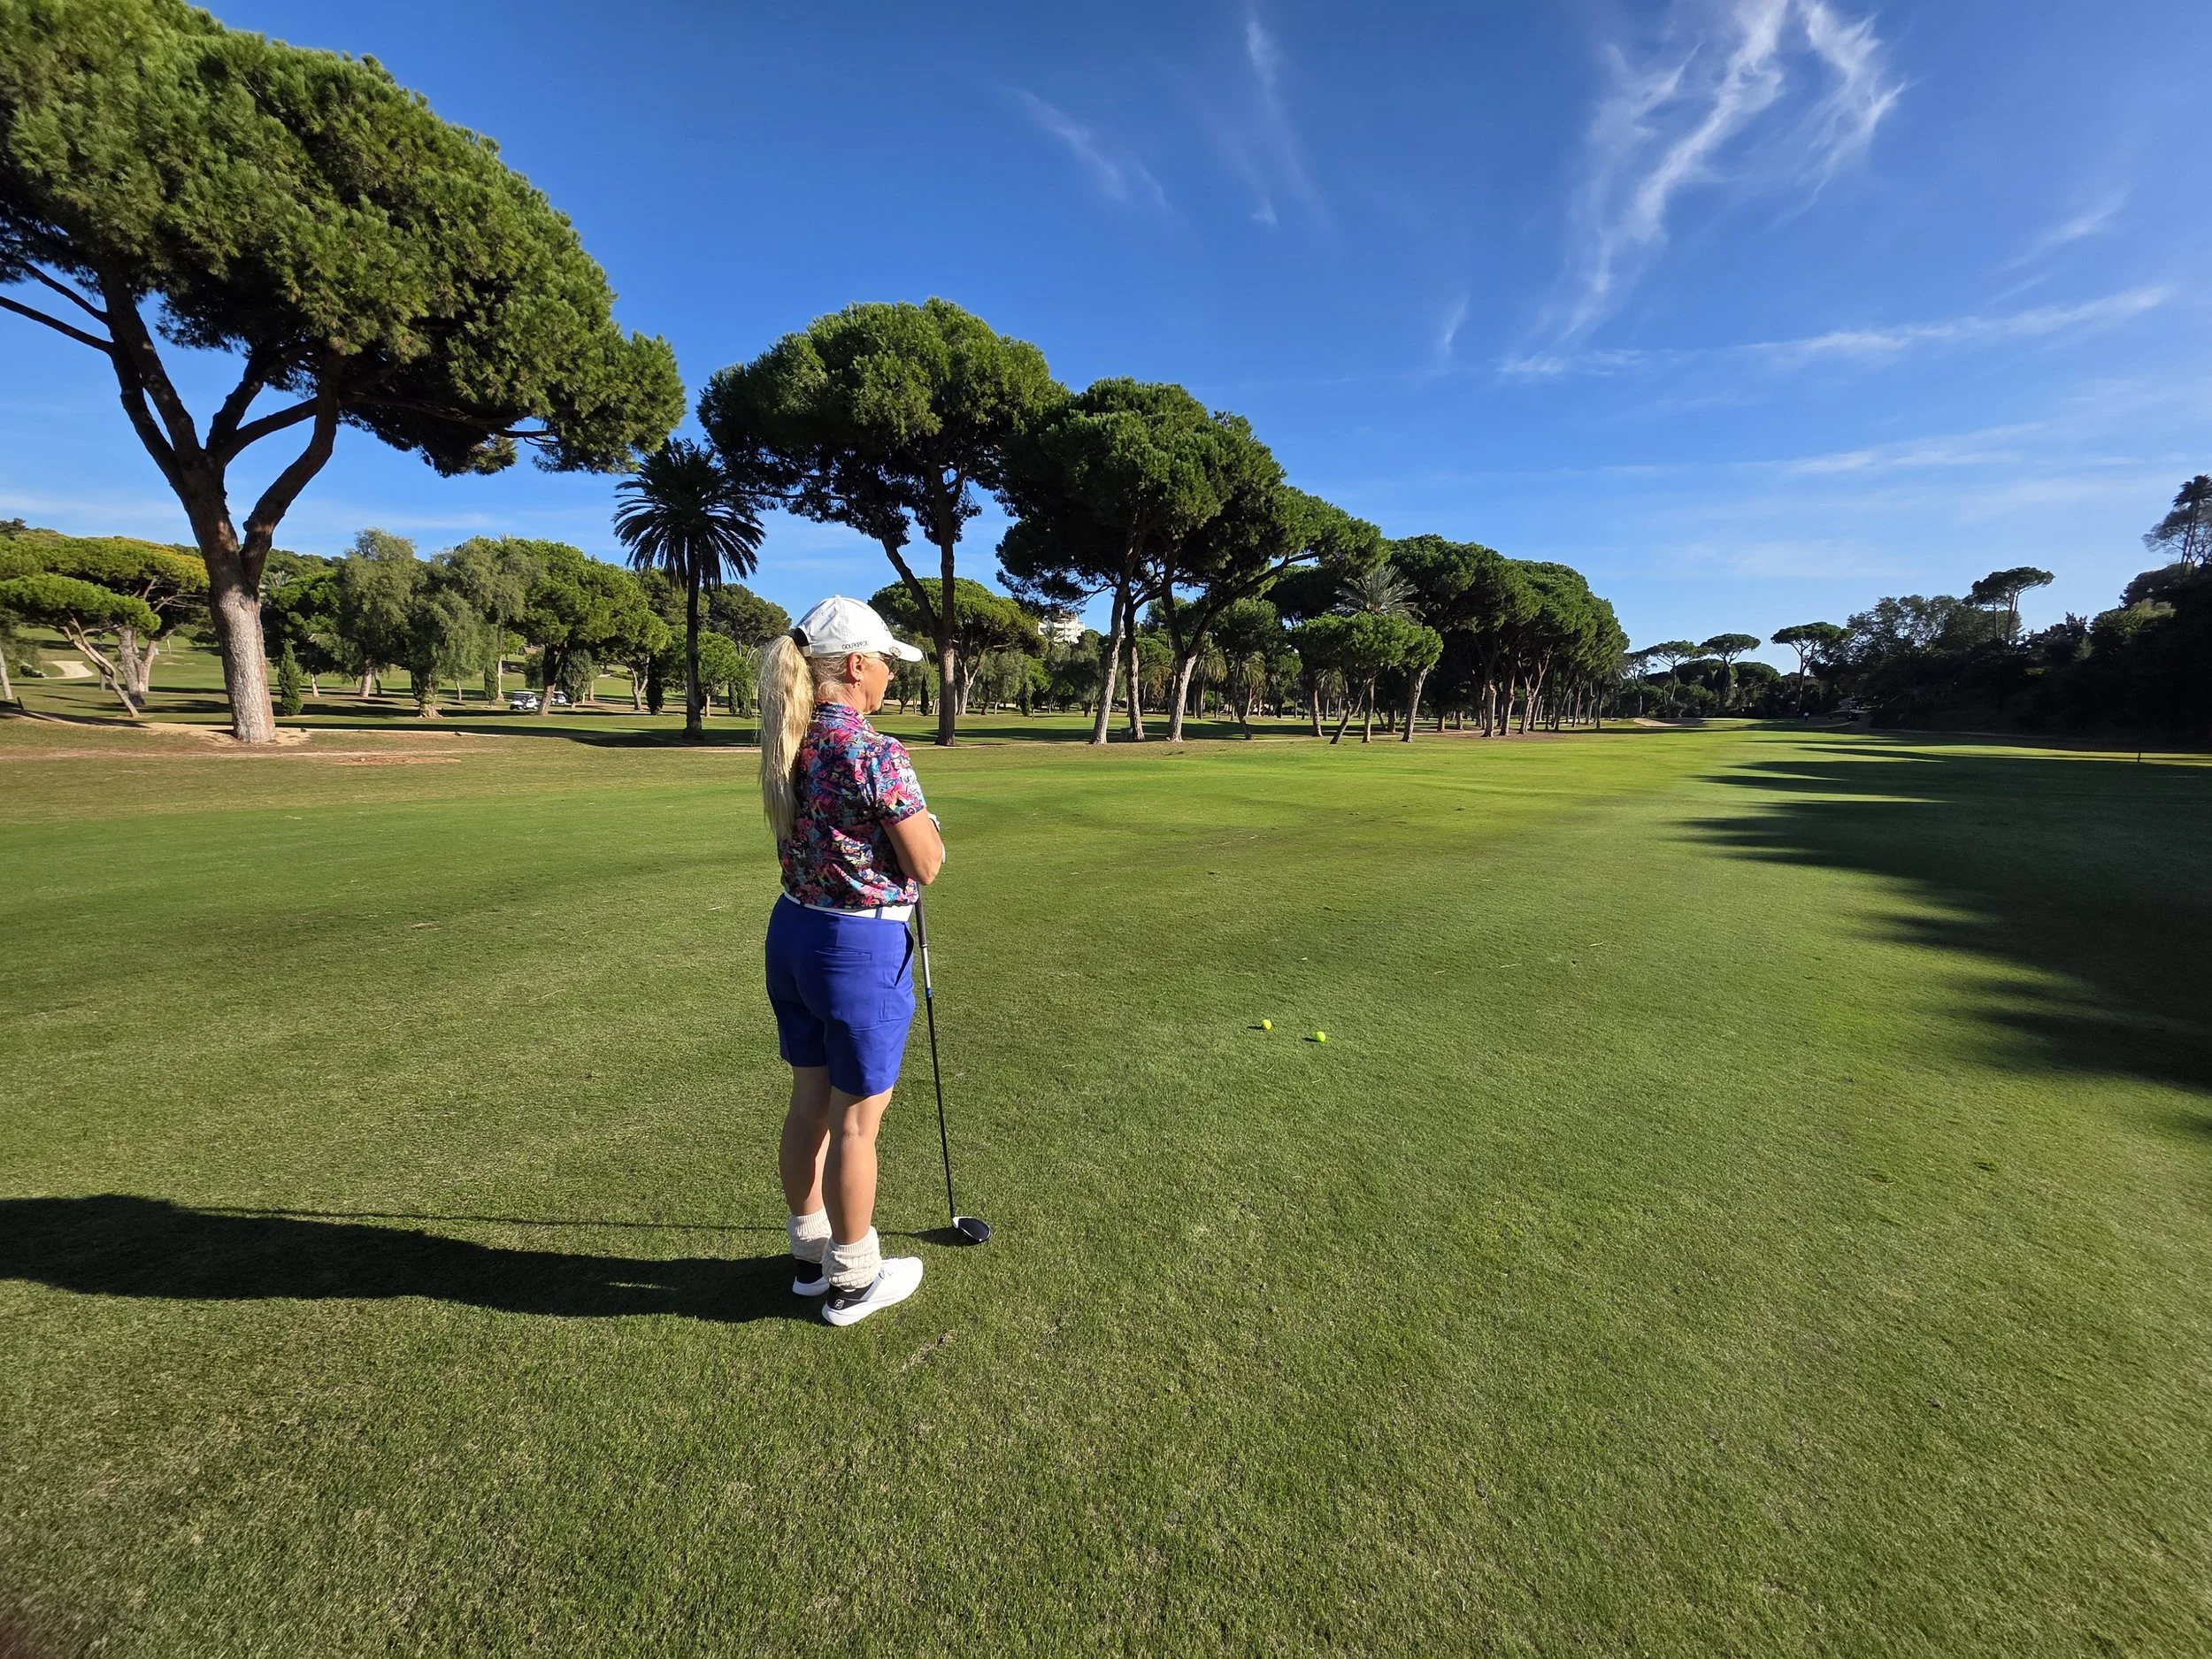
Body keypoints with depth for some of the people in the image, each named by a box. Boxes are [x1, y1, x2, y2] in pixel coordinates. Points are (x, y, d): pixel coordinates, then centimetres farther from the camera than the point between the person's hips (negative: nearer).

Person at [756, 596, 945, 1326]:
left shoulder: (787, 745, 4)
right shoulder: (876, 753, -21)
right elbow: (926, 865, -15)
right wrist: (922, 823, 2)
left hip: (792, 932, 8)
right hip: (860, 947, -8)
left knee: (809, 1105, 21)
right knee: (854, 1122, 9)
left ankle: (811, 1252, 40)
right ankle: (853, 1280, 28)